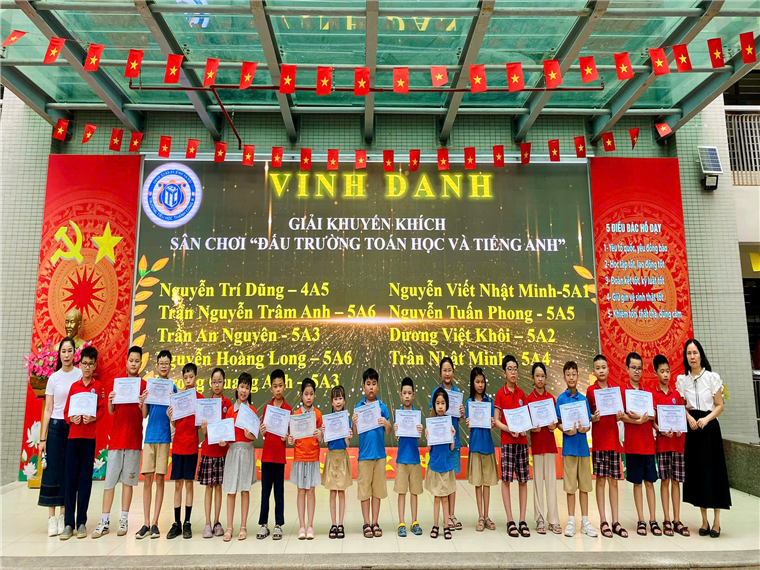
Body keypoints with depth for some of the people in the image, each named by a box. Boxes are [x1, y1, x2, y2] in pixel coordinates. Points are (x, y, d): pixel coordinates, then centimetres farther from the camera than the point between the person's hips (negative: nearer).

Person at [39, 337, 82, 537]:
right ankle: (51, 517, 7)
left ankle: (64, 515, 12)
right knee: (52, 470, 0)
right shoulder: (53, 378, 5)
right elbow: (48, 410, 5)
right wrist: (42, 438, 2)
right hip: (56, 427, 1)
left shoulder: (81, 375, 1)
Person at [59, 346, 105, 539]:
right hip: (73, 434, 2)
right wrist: (71, 418, -11)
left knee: (85, 478, 1)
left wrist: (93, 418, -19)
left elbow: (101, 409, 0)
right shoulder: (74, 386, 10)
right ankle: (68, 523, 6)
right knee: (70, 478, 0)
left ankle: (81, 522, 9)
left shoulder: (98, 386, 4)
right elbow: (66, 410, 10)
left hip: (89, 436, -2)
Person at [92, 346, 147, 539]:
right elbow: (111, 411, 8)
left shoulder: (144, 385, 2)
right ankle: (105, 521, 9)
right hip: (116, 436, 2)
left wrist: (142, 404, -23)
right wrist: (110, 401, -13)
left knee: (128, 479, 6)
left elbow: (145, 415, -2)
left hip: (134, 438, -1)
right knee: (110, 479, 2)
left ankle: (124, 520, 14)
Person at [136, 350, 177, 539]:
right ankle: (146, 523, 9)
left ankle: (155, 523, 9)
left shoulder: (172, 387, 3)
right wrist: (143, 400, -13)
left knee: (160, 479, 2)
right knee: (147, 479, 2)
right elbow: (144, 414, 5)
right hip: (150, 436, 2)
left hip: (164, 437, -1)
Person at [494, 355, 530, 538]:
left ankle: (523, 521, 12)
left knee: (523, 480, 5)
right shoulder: (500, 394, -1)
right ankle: (510, 521, 6)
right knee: (506, 479, -2)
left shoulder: (521, 393, 9)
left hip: (522, 440, 4)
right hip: (507, 440, -4)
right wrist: (509, 430, -18)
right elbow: (496, 421, -3)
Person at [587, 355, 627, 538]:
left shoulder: (616, 388, 6)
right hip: (598, 438, -3)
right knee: (600, 480, 1)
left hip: (613, 437, 3)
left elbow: (619, 413, 12)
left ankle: (615, 522, 14)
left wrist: (620, 416, -9)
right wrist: (593, 418, -17)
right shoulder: (591, 390, -1)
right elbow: (587, 416, 4)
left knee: (614, 480, 7)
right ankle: (603, 522, 8)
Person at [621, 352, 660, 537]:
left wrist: (640, 416, -17)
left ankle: (653, 519, 14)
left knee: (649, 481, 6)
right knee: (637, 482, 4)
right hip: (632, 442, -3)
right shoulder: (622, 391, -1)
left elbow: (654, 414, 0)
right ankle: (641, 520, 11)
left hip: (648, 441, 3)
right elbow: (622, 416, -10)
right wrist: (639, 420, -24)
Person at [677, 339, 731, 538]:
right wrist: (690, 418, -12)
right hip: (692, 428, 2)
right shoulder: (681, 380, 4)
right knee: (696, 471, 4)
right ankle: (704, 521, 14)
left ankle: (716, 521, 9)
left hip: (710, 427, -2)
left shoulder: (712, 377, -3)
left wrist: (706, 419, -17)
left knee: (713, 470, -1)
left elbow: (719, 405, -2)